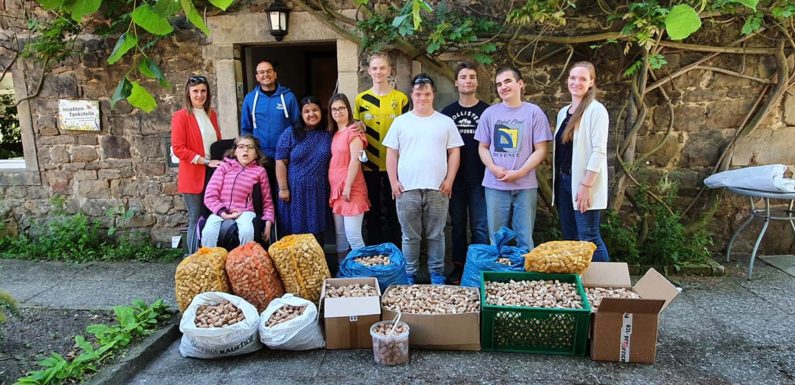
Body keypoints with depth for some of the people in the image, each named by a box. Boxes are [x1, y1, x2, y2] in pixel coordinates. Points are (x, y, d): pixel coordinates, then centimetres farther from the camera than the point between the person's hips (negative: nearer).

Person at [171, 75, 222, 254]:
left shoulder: (212, 114, 13)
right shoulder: (181, 116, -5)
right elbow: (178, 148, -12)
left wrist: (221, 160, 8)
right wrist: (206, 161, -16)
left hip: (213, 174, 5)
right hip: (193, 177, -5)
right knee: (196, 221, 0)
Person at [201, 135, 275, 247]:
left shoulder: (259, 171, 13)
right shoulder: (224, 166, 13)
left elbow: (267, 201, 14)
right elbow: (210, 195, 5)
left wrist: (268, 222, 0)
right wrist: (223, 212, -11)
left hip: (244, 212, -1)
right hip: (220, 211, 1)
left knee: (247, 231, -34)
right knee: (208, 232, -30)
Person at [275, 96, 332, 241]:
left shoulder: (328, 135, 5)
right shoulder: (290, 133, -3)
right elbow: (280, 162, -5)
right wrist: (283, 189, -9)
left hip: (318, 192, 2)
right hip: (294, 191, -2)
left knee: (316, 233, 9)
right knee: (294, 231, 4)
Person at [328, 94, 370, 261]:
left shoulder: (353, 131, -8)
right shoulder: (334, 133, 15)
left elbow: (355, 160, -15)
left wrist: (348, 187, -18)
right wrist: (335, 189, 11)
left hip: (351, 189, -8)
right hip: (336, 189, 8)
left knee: (353, 236, -10)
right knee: (340, 233, 14)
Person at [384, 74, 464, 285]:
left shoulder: (446, 122, 7)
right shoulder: (400, 122, 7)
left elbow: (454, 153, 6)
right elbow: (391, 154, 6)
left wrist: (449, 180, -4)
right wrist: (394, 182, -2)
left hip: (437, 189, 0)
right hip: (407, 189, 0)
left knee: (436, 235, 9)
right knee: (410, 236, 8)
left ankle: (437, 275, 22)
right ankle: (409, 275, 20)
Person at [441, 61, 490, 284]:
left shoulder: (487, 111, 1)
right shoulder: (447, 112, 7)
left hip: (479, 179, -2)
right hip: (455, 179, 2)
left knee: (480, 227, 2)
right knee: (457, 224, 11)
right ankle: (458, 266, 21)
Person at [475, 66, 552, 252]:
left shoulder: (534, 112, 1)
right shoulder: (490, 113, 7)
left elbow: (540, 150, -1)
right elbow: (483, 147, 9)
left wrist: (519, 173, -13)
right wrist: (494, 168, -11)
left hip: (525, 186, -1)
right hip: (495, 186, 2)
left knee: (525, 239, 5)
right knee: (496, 238, 9)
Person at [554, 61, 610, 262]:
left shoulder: (596, 110, -8)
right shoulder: (563, 112, 14)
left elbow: (599, 151, -14)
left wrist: (586, 185, -19)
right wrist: (557, 180, 13)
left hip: (583, 183, -7)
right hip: (563, 181, 7)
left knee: (588, 237, -6)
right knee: (569, 237, 11)